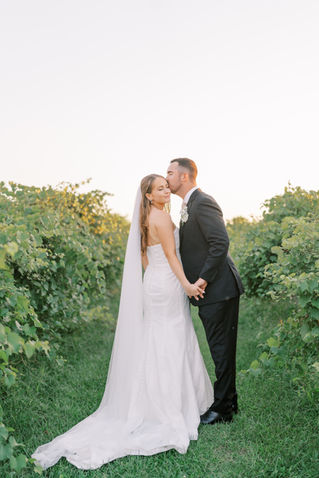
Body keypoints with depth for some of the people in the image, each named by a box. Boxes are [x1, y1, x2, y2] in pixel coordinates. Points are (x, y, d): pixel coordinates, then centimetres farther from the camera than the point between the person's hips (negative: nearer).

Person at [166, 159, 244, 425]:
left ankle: (222, 409, 15)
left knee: (222, 349, 2)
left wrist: (204, 278, -21)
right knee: (220, 349, 18)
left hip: (218, 290, -10)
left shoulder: (203, 203, -15)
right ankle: (229, 401, 32)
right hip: (209, 293, 10)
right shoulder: (189, 205, 16)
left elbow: (221, 243, -24)